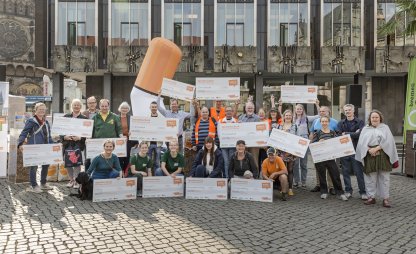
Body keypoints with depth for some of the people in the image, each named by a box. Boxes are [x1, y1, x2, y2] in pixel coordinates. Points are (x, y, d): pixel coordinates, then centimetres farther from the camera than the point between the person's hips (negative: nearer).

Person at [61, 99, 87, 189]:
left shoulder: (84, 118, 4)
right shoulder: (66, 117, 12)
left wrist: (80, 138, -15)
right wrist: (64, 137, -9)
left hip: (78, 144, -3)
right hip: (67, 144, 3)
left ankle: (76, 180, 10)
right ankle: (71, 180, 23)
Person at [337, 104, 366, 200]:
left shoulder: (360, 122, 4)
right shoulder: (341, 123, 12)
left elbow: (359, 134, -13)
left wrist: (346, 134, -7)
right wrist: (353, 134, -10)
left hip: (356, 150, -3)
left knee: (359, 172, 0)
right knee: (345, 172, 7)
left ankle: (363, 192, 9)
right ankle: (348, 191, 19)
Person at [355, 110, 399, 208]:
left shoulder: (385, 128, 10)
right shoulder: (365, 129, 13)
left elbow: (388, 141, -4)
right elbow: (361, 142, 2)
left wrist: (376, 148, -15)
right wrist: (369, 150, -15)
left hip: (383, 155, -1)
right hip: (369, 156, 1)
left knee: (384, 177, 1)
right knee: (370, 177, 3)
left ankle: (385, 198, 7)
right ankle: (371, 197, 12)